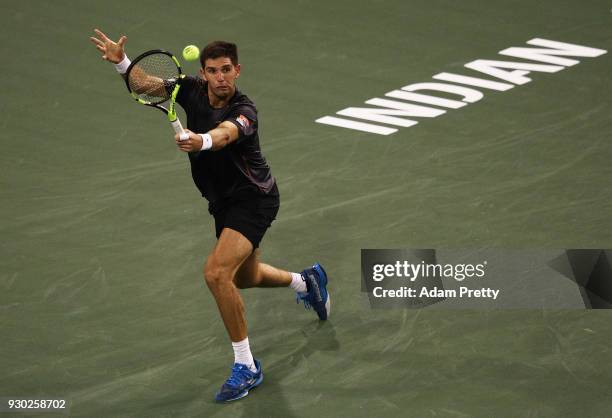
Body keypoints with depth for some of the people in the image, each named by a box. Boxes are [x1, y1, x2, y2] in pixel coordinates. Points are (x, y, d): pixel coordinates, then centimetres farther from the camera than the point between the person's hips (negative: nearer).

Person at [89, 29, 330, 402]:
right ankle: (306, 281, 57)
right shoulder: (193, 90, -9)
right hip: (224, 202, 8)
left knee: (217, 273, -26)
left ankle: (246, 367, -14)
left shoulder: (244, 110, -27)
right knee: (245, 278, 26)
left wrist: (202, 141, -72)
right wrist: (120, 61, -31)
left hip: (254, 199, -8)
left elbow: (225, 133, -49)